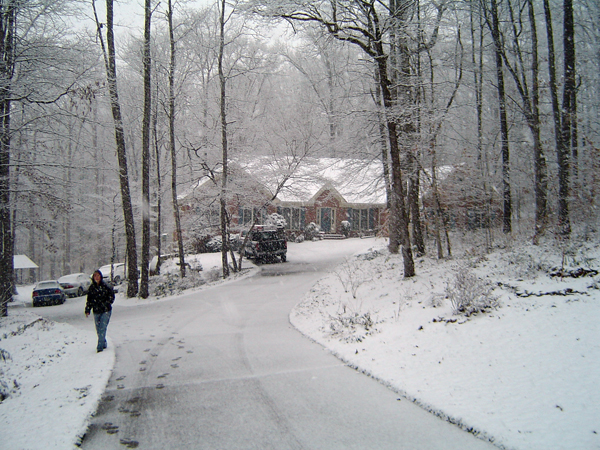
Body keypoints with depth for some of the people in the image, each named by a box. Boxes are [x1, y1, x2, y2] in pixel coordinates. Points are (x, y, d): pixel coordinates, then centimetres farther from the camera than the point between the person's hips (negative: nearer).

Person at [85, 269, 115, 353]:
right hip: (96, 311, 4)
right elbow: (89, 300, 13)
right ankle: (104, 344, 27)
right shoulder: (91, 288, 6)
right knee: (98, 330, 9)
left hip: (106, 311, -4)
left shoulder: (105, 286, -5)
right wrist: (87, 310, 6)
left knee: (102, 328, -11)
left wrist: (106, 304, -11)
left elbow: (112, 296, 1)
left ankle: (100, 346, -8)